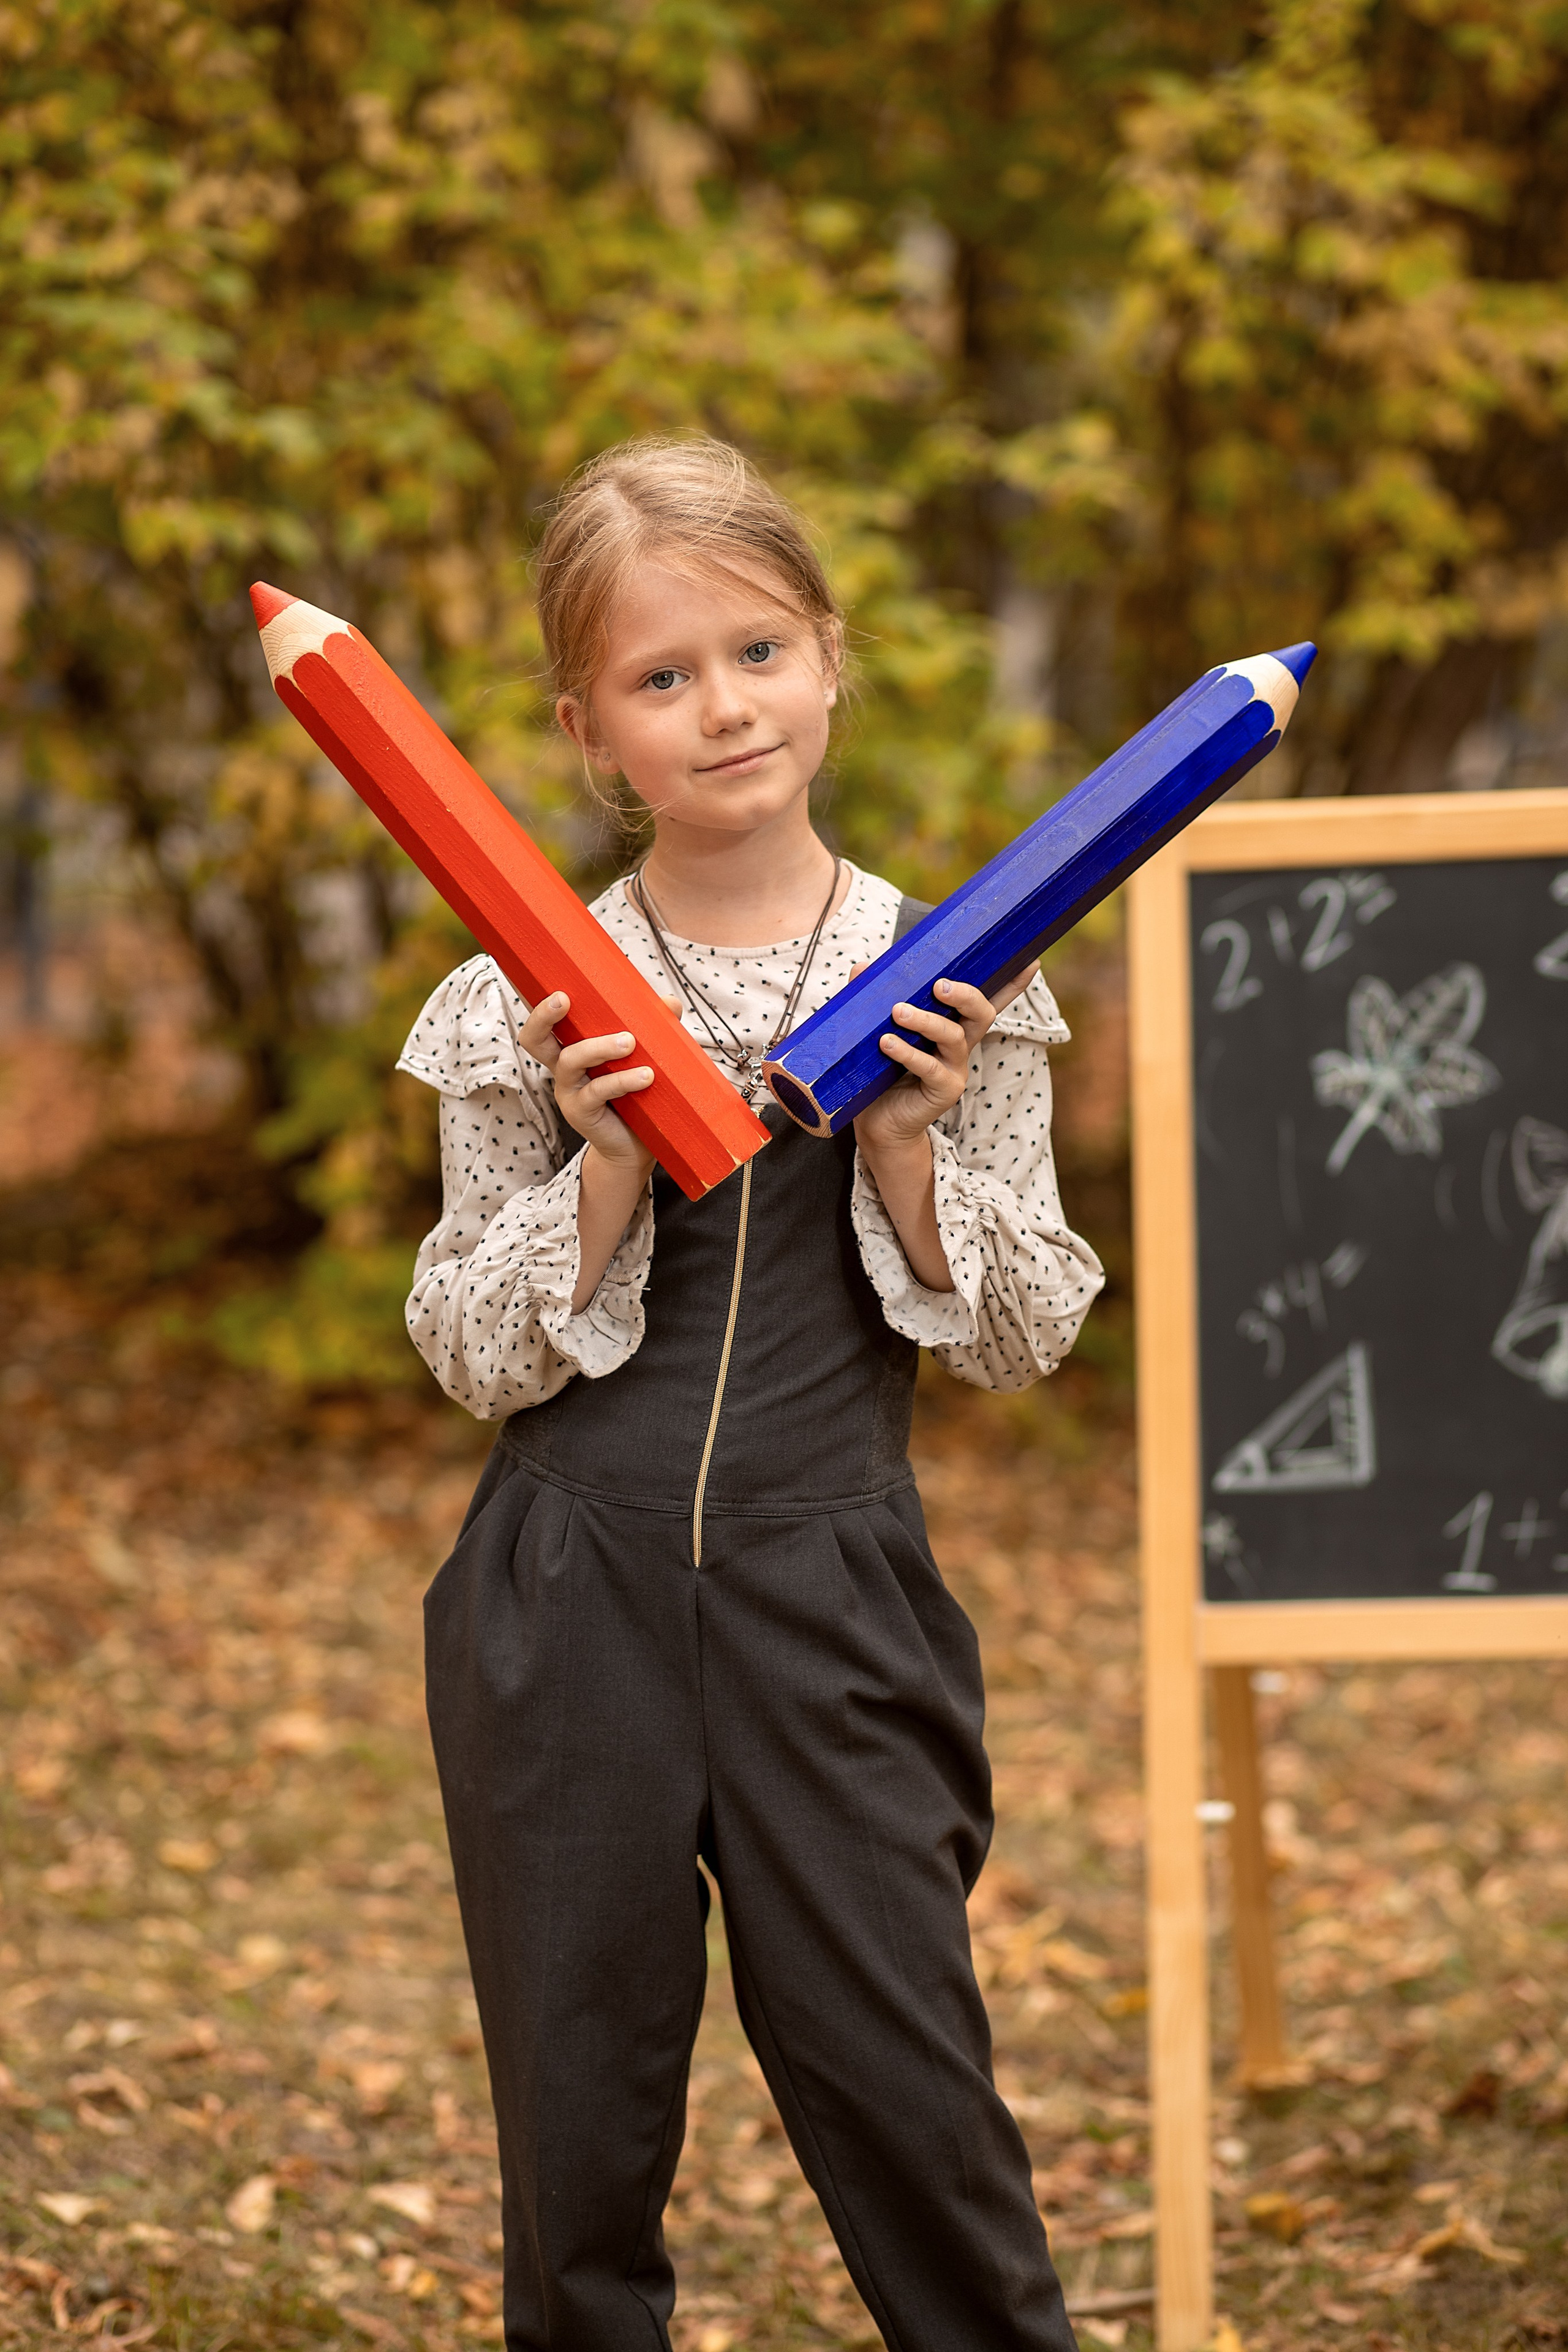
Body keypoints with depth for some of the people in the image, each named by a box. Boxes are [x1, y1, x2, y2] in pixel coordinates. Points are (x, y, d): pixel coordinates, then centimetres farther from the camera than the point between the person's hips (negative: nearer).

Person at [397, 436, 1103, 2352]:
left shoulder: (949, 985, 2)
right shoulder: (529, 1007, 1)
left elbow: (1024, 1338, 3)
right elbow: (472, 1358, 1)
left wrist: (908, 1148, -11)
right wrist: (603, 1166, -13)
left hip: (833, 1599, 0)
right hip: (570, 1606, 1)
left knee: (910, 2099, 0)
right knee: (581, 2117, 8)